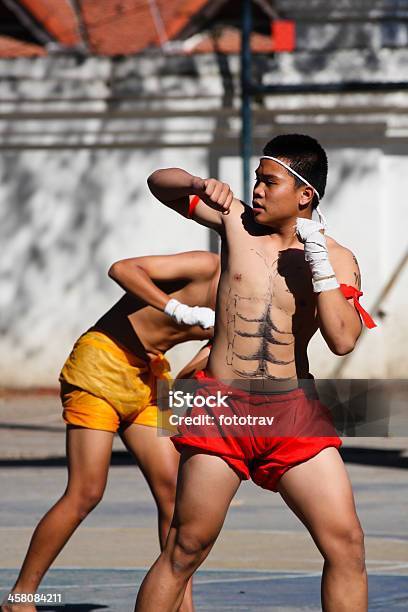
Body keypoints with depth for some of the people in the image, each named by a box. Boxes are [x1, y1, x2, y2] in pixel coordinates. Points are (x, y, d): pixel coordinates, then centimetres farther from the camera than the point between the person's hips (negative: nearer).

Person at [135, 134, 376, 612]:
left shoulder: (338, 260, 3)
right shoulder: (236, 221, 6)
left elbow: (342, 341, -10)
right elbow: (159, 182, 9)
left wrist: (318, 260, -15)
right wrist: (199, 185, -12)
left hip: (294, 410, 1)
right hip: (222, 404, -1)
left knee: (346, 543, -8)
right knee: (186, 548, -1)